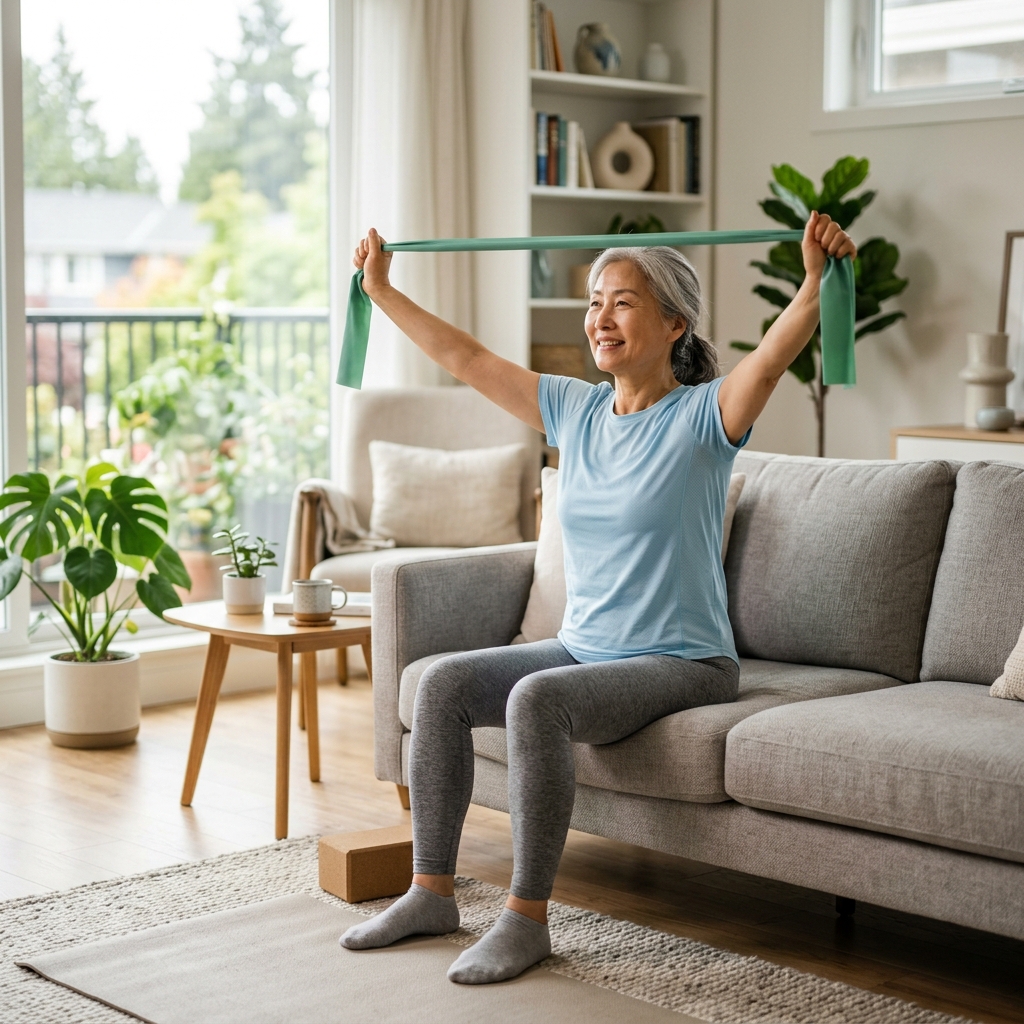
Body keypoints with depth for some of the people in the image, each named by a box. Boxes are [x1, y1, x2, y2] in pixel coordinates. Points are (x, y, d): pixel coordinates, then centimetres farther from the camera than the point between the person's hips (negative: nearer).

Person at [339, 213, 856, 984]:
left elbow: (770, 360, -30)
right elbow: (464, 357, 13)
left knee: (536, 699, -32)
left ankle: (527, 920, -22)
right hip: (584, 650, 7)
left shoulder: (703, 416, -10)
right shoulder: (574, 410, 8)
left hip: (682, 663, -7)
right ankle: (433, 893, -1)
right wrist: (381, 289, 16)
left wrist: (817, 282, -47)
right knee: (445, 683, -10)